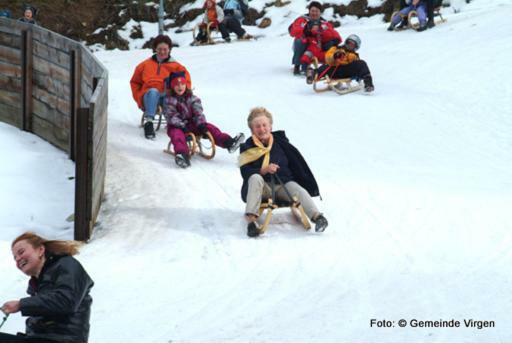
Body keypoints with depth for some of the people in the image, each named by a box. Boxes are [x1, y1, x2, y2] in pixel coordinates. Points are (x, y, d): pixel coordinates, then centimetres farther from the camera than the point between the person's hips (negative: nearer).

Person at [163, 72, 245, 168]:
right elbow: (171, 116, -13)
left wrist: (201, 124, -20)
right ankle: (181, 154, -66)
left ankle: (228, 142, -30)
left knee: (209, 127, -15)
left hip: (191, 124, 4)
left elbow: (198, 112, -1)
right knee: (177, 135, -37)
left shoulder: (192, 98, 9)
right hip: (176, 126, -4)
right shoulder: (169, 100, -2)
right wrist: (182, 126, -28)